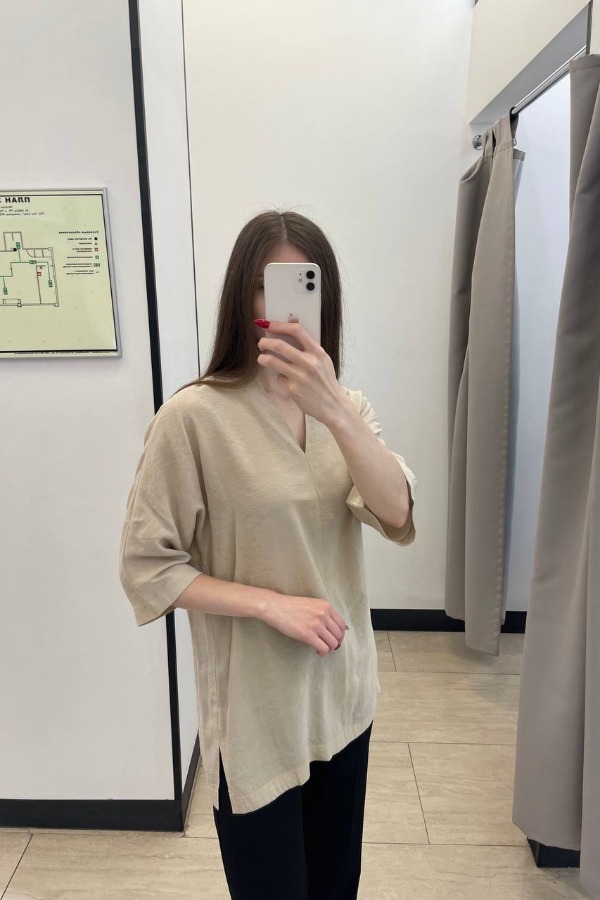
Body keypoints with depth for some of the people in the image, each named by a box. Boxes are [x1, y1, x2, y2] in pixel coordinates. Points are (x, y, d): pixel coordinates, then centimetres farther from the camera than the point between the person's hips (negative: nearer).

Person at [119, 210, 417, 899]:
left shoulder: (345, 407, 0)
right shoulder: (194, 416, -18)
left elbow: (398, 518, -17)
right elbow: (146, 569, -13)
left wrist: (334, 410, -32)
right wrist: (272, 603, -21)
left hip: (342, 690, 5)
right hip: (255, 709, -5)